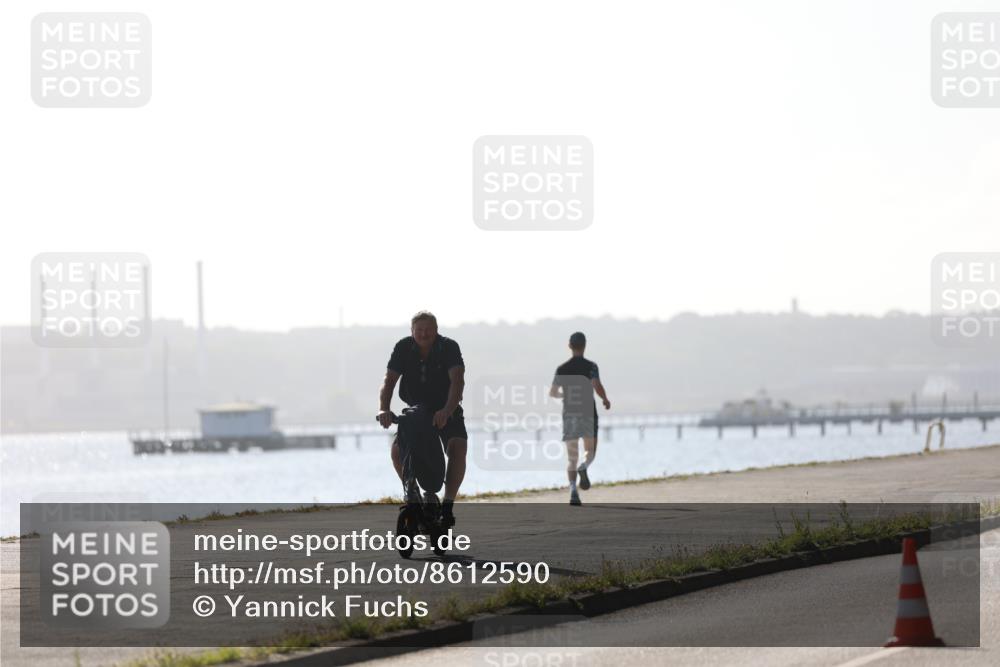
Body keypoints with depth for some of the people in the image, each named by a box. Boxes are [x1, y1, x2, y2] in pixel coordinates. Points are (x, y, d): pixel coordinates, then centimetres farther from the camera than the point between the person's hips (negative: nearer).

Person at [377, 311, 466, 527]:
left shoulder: (449, 347, -17)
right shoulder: (404, 348, -9)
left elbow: (457, 380, -31)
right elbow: (389, 381, -16)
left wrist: (447, 410, -48)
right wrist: (383, 409, -35)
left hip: (446, 412, -3)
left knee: (457, 448, -28)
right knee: (397, 449, -18)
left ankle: (448, 505, -21)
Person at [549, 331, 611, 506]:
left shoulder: (562, 369, 4)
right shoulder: (590, 366, -5)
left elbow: (552, 392, 9)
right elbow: (597, 386, -19)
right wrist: (606, 400, 1)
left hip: (569, 415, 2)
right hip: (588, 413, -2)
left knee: (571, 458, 4)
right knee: (590, 452, 13)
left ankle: (573, 490, -16)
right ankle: (584, 467, -23)